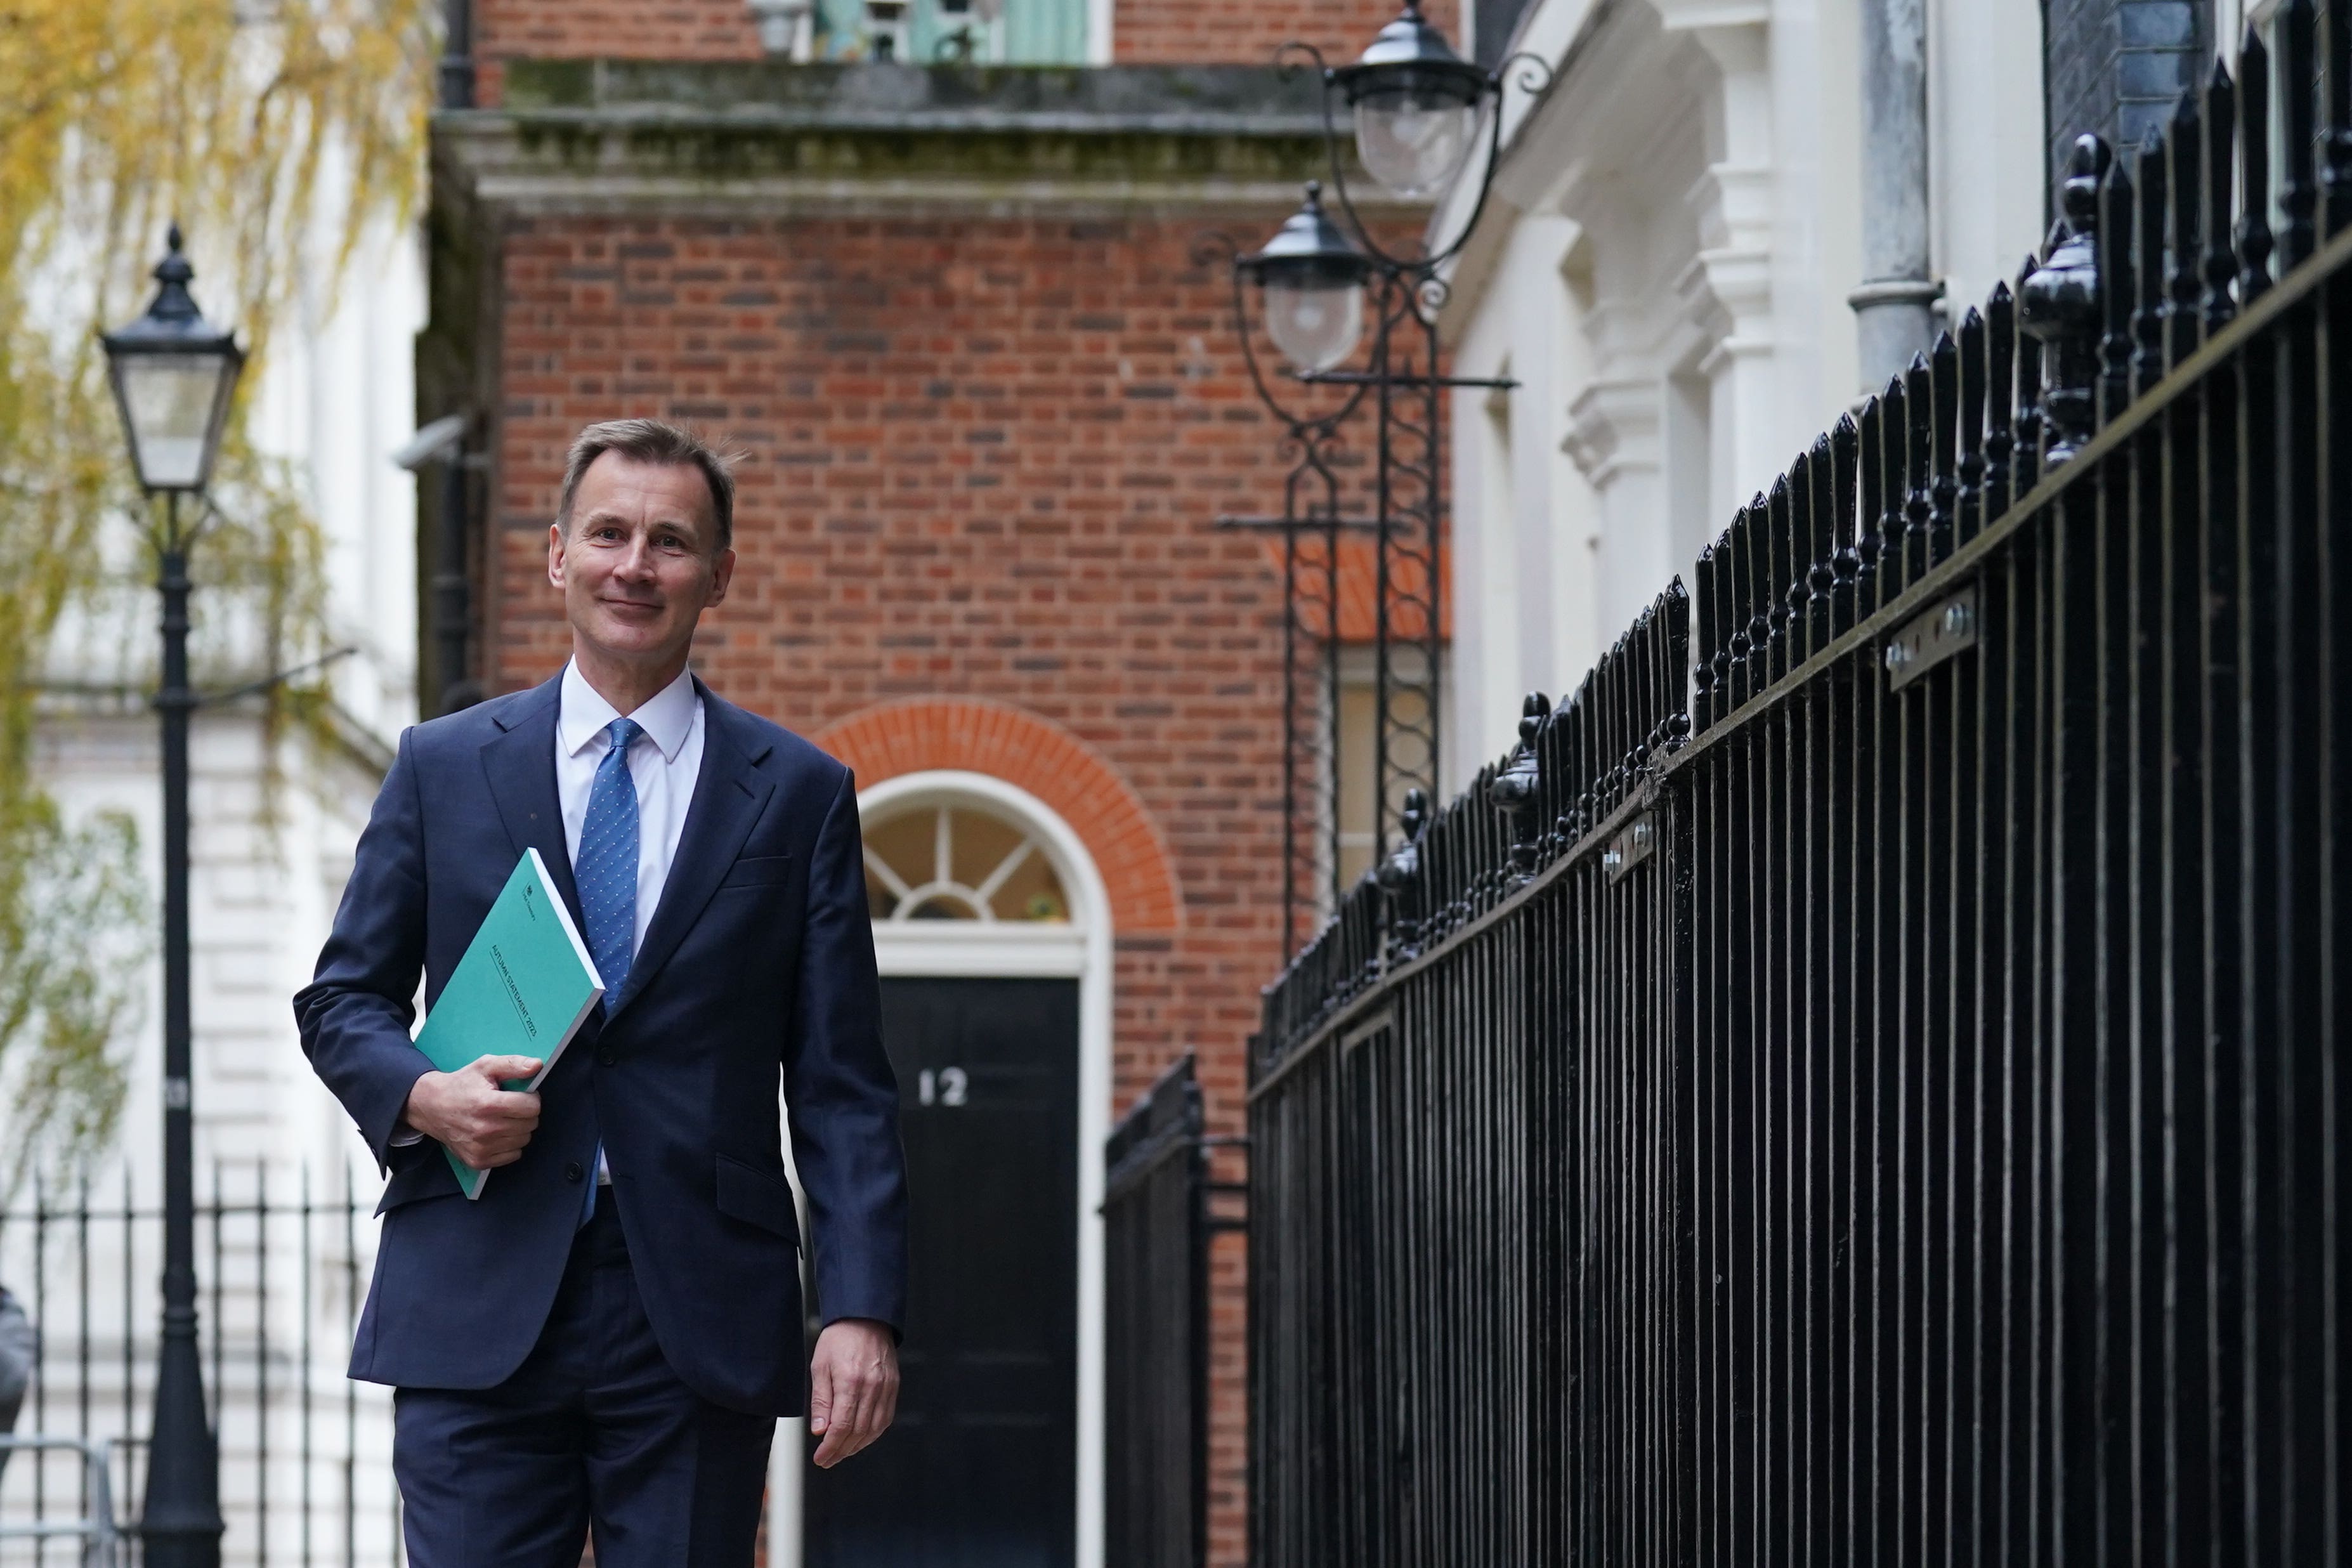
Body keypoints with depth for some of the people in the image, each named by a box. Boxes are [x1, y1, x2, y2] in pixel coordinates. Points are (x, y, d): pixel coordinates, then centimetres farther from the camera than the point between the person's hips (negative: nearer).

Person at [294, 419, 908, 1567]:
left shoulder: (799, 795, 9)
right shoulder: (443, 768, 11)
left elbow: (841, 1086, 5)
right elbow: (342, 997, 15)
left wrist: (861, 1311, -5)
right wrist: (420, 1094, -8)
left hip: (701, 1316, 0)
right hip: (477, 1311, 0)